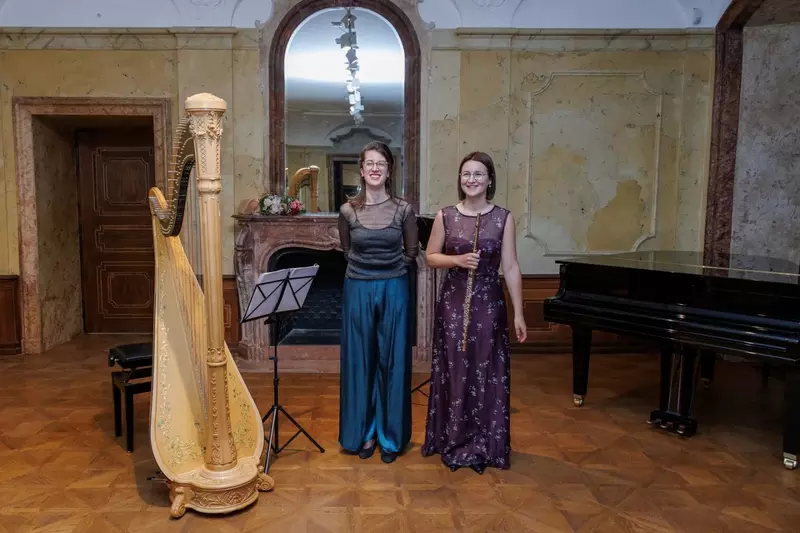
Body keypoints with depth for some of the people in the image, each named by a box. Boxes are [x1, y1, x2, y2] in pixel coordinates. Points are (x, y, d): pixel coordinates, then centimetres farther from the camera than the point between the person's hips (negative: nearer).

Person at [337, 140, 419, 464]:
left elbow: (411, 252, 8)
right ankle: (364, 433, 23)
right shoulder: (348, 210, -2)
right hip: (358, 291, 1)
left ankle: (390, 435, 21)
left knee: (392, 362, 6)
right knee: (360, 362, 8)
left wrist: (390, 270, 4)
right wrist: (366, 269, 7)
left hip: (393, 291, -1)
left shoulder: (404, 210, -4)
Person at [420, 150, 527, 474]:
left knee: (488, 374, 6)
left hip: (489, 303, 0)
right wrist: (457, 260, -13)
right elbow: (430, 257, 7)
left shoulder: (503, 218, -2)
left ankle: (486, 446, 23)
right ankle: (453, 443, 24)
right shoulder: (445, 216, 1)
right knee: (454, 372, 8)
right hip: (453, 302, 1)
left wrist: (518, 313, -4)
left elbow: (510, 268, -2)